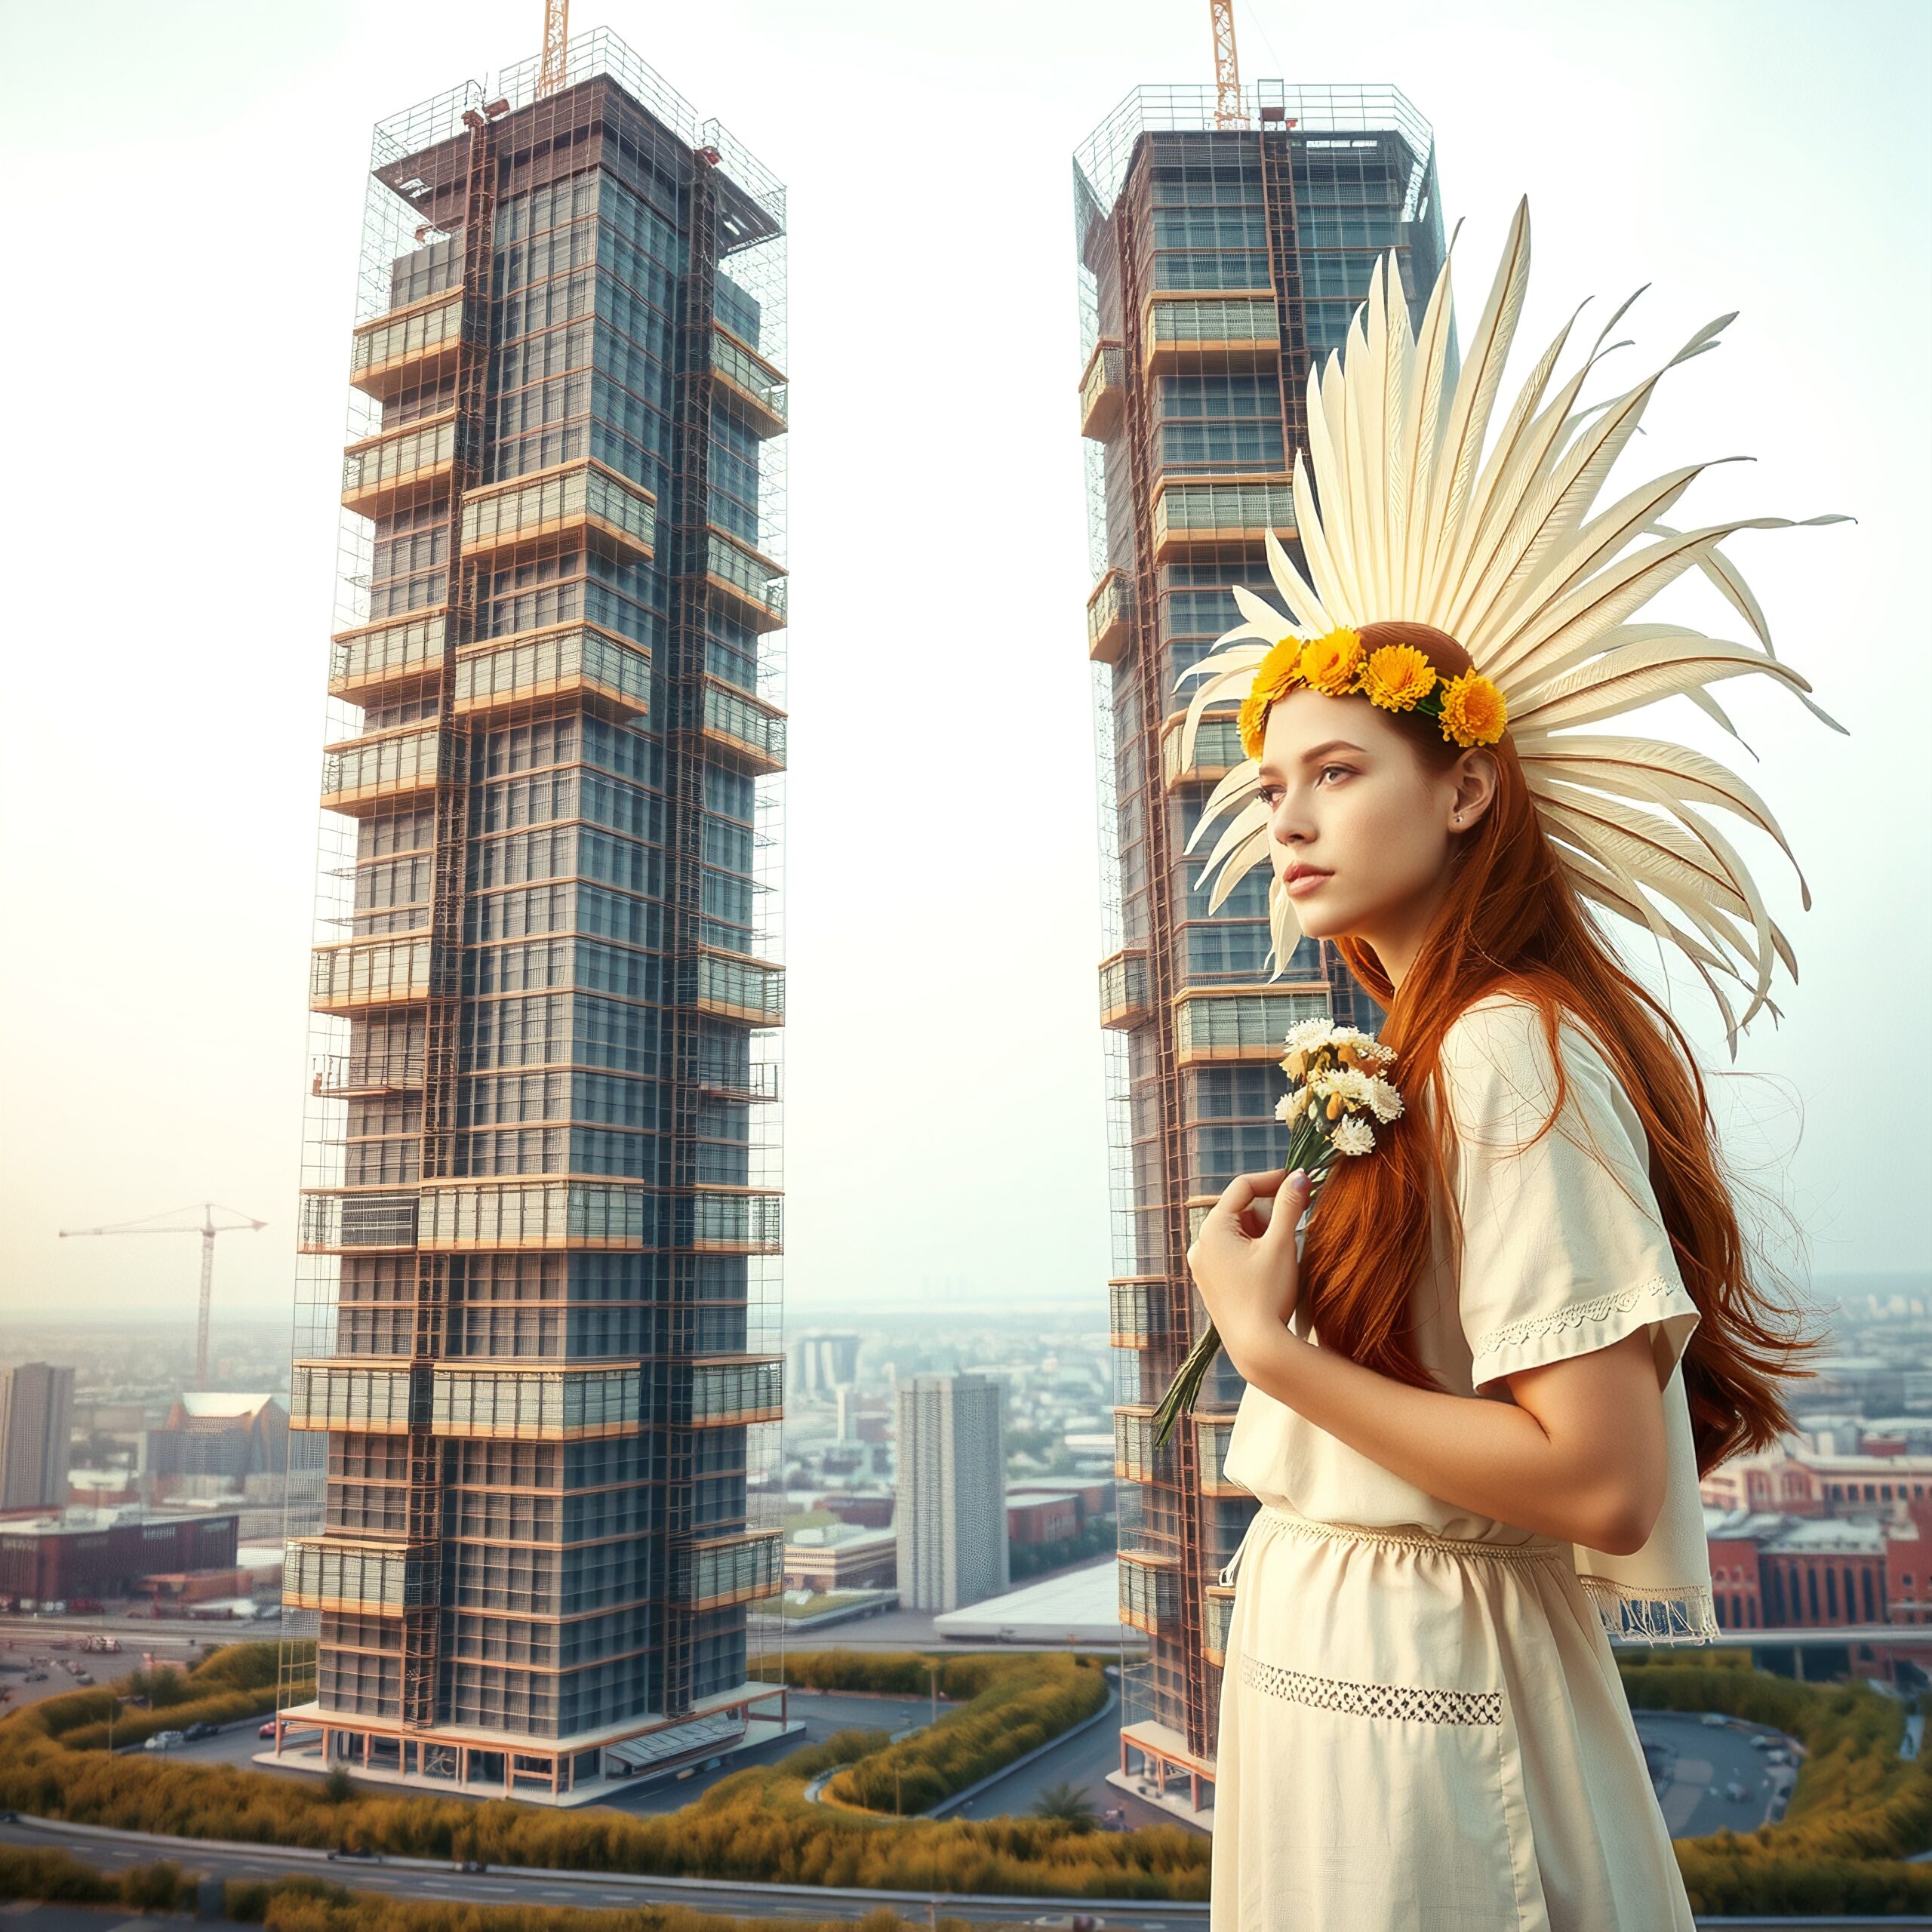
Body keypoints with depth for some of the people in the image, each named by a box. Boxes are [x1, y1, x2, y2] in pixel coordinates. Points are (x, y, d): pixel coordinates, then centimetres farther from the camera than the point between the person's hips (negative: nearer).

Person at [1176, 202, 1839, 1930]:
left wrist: (1271, 1348, -21)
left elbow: (1602, 1482, -24)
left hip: (1416, 1681, -9)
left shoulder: (1513, 1052, -20)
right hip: (1330, 1650, 9)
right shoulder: (1417, 1060, 7)